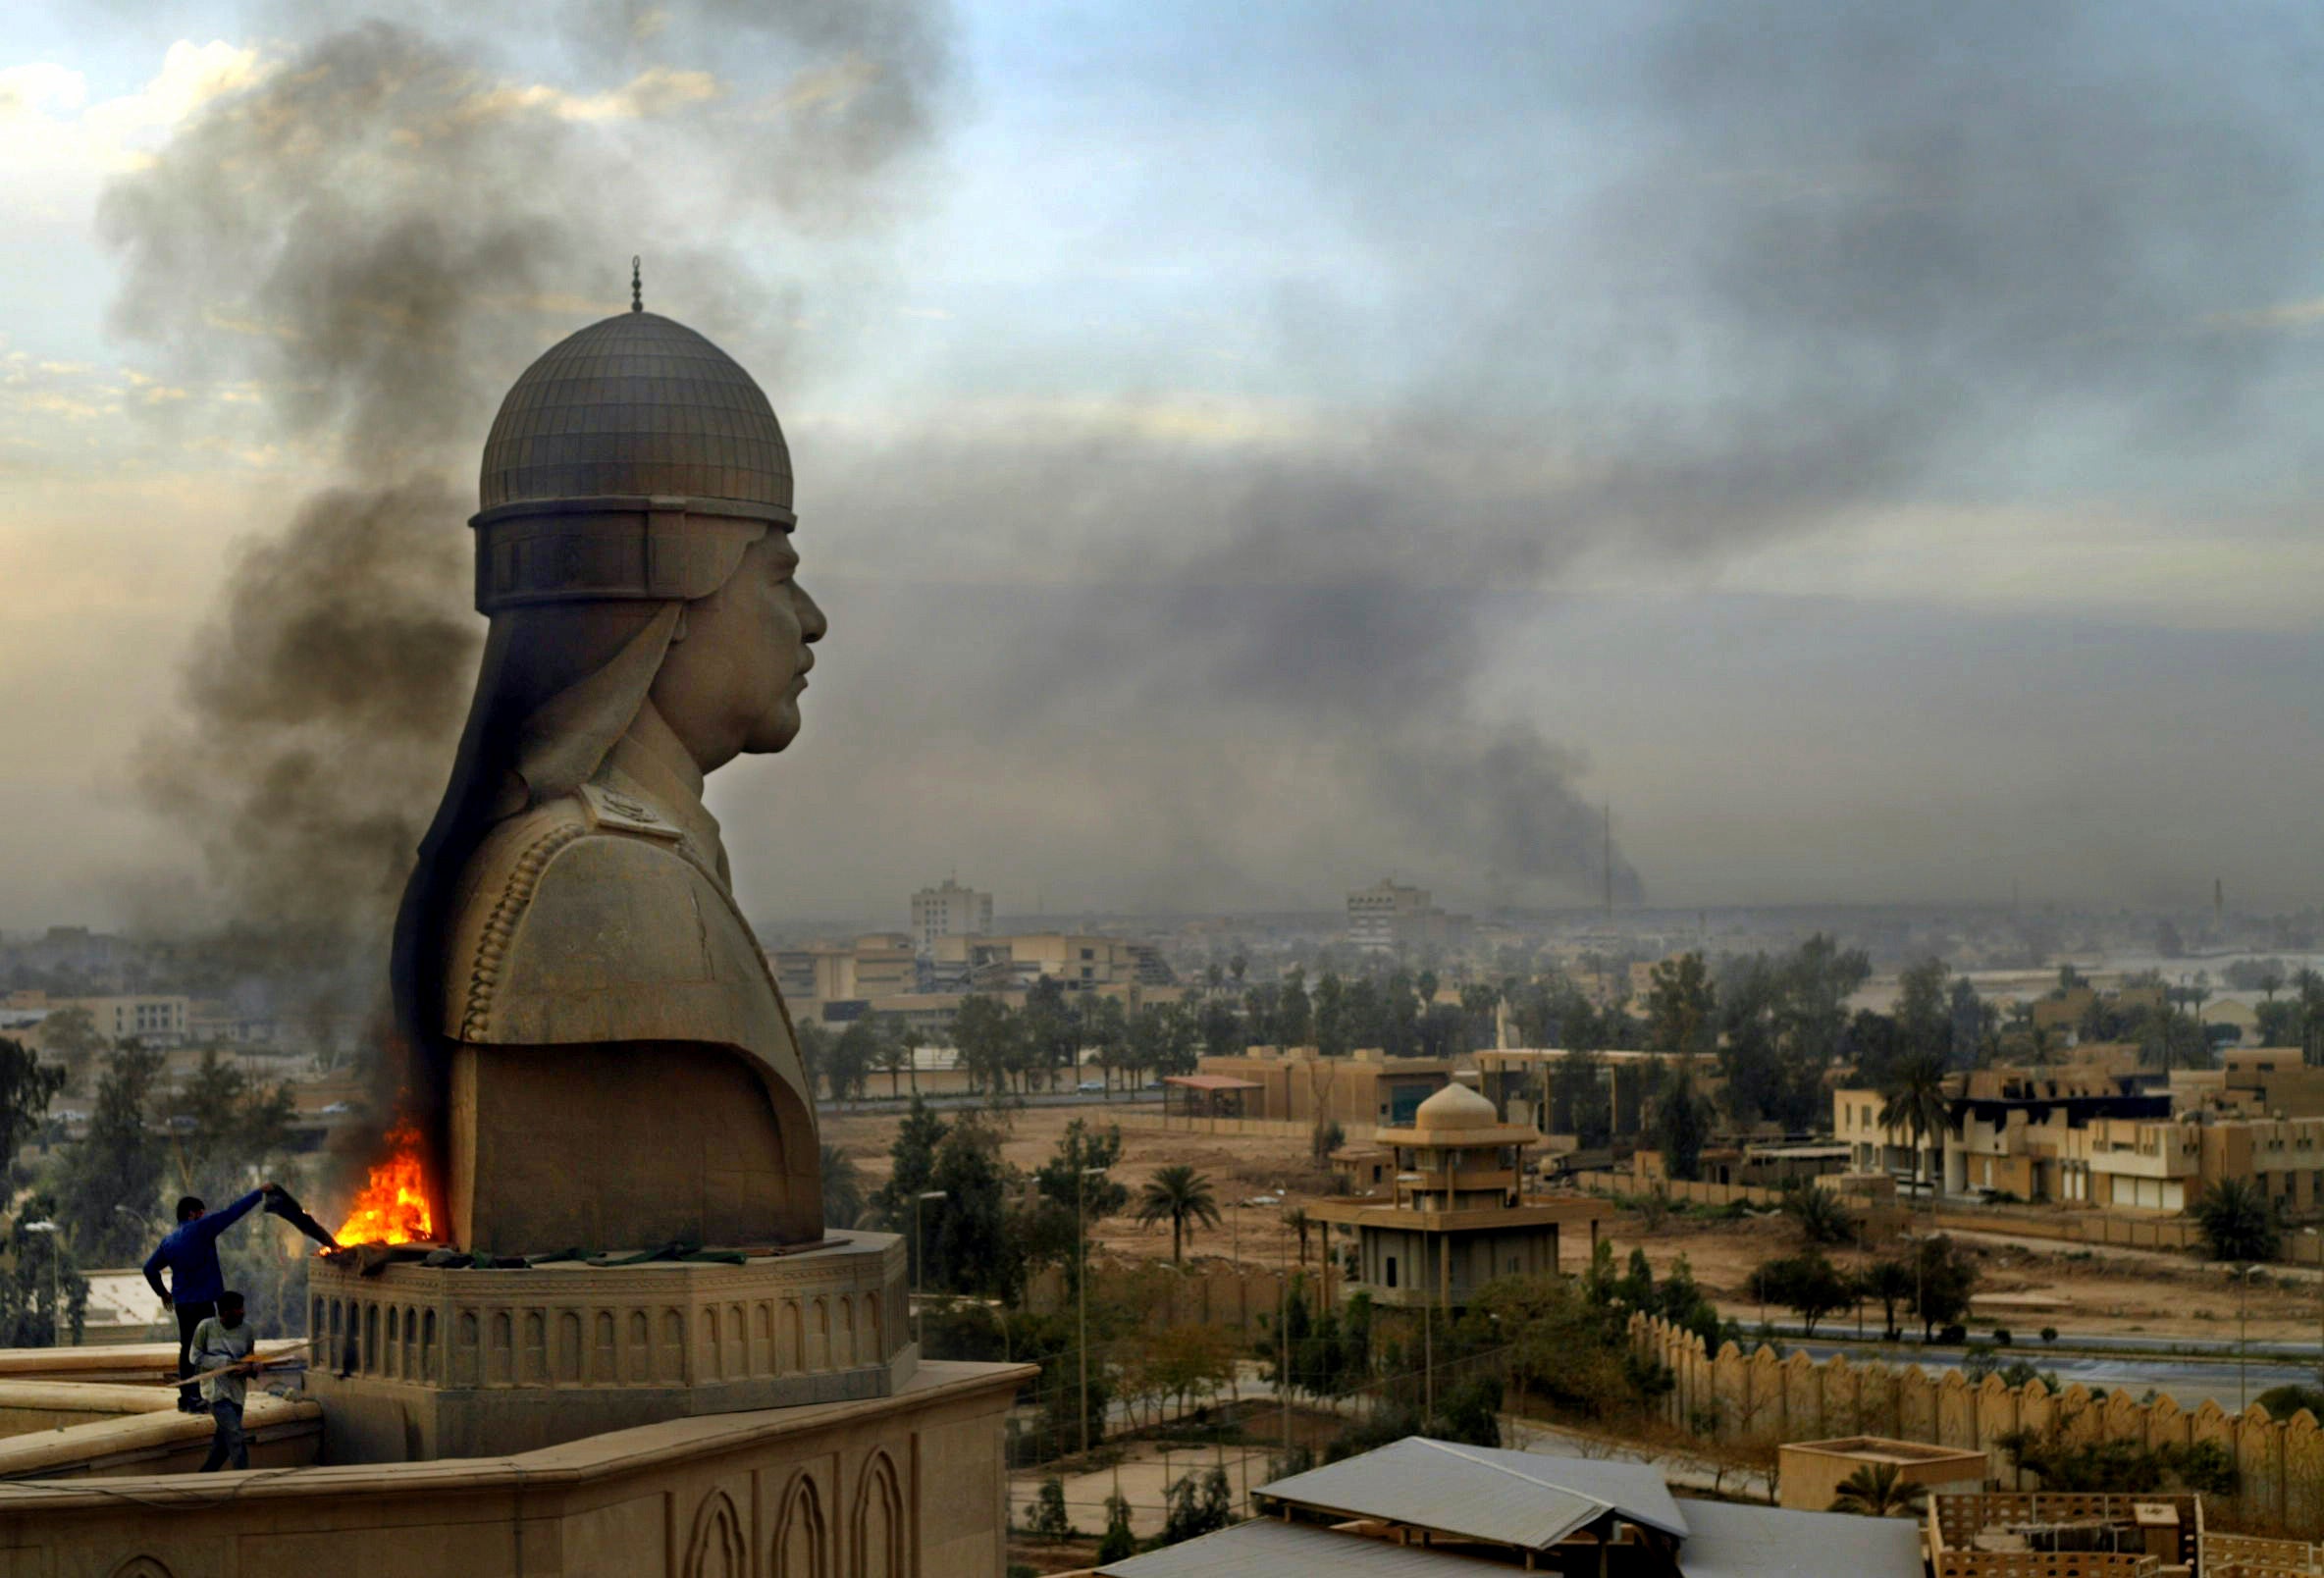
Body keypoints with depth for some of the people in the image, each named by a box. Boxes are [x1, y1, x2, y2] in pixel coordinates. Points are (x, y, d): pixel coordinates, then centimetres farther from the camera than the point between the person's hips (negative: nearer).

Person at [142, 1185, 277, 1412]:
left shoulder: (169, 1241, 13)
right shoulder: (201, 1228, -9)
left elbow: (150, 1268, 19)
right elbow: (233, 1212, -10)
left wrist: (162, 1292, 31)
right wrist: (259, 1192, -4)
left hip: (181, 1302, 8)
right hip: (203, 1300, -8)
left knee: (187, 1348, 15)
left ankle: (185, 1398, 19)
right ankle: (196, 1399, -10)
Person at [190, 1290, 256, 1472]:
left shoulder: (245, 1328, 4)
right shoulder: (206, 1327, -8)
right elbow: (195, 1357, -4)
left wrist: (247, 1367, -14)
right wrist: (225, 1363, -16)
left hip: (236, 1390, 5)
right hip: (215, 1387, -5)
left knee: (223, 1441, 9)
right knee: (235, 1436, -14)